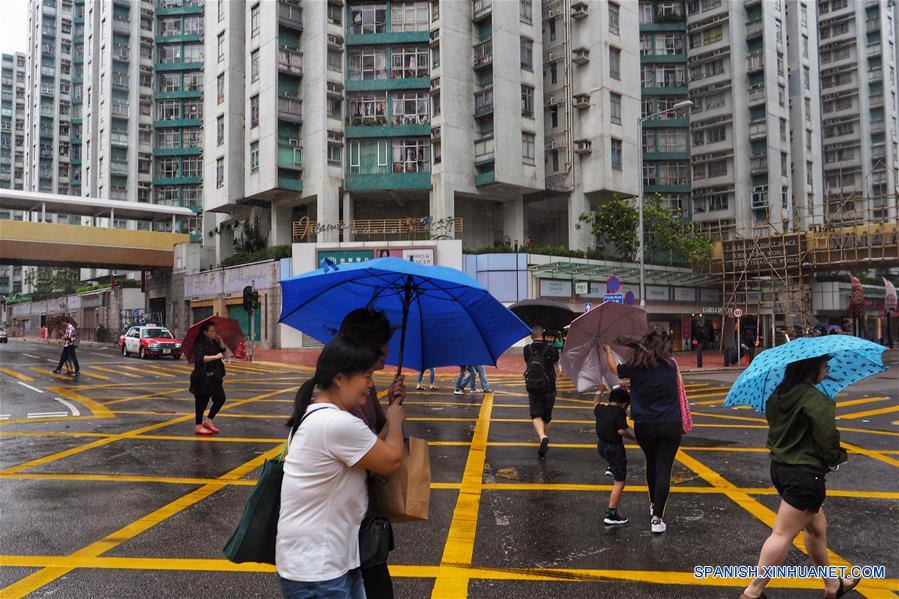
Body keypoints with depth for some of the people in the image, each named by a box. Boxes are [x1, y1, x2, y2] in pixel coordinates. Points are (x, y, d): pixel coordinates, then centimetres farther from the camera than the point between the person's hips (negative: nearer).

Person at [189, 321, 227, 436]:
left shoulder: (213, 343, 13)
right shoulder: (200, 344, -14)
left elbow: (223, 350, 13)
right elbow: (201, 358, -26)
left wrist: (220, 340, 2)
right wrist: (216, 357, -24)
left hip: (214, 377, 8)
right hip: (202, 377, -8)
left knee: (221, 398, 6)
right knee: (202, 401, 0)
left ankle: (209, 420, 20)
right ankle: (198, 426, 12)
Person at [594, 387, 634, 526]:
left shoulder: (600, 409, 3)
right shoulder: (620, 412, -16)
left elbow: (595, 404, 26)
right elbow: (621, 431, -23)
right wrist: (633, 437, -7)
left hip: (601, 446, 7)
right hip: (614, 449, -7)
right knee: (619, 483, -1)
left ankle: (611, 469, 40)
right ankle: (611, 515, -5)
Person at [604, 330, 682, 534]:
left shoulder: (635, 367, -3)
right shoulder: (670, 366, -3)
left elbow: (614, 367, 16)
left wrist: (607, 350, 34)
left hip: (644, 426, 2)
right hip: (670, 425, -1)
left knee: (651, 464, 23)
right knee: (663, 470, -1)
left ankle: (653, 504, 40)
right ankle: (657, 518, -6)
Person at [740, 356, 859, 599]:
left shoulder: (778, 394, 5)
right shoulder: (816, 400, -20)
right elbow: (827, 440, -19)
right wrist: (838, 457, 2)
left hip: (779, 467, 9)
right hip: (805, 475, -9)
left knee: (816, 527, 24)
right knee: (783, 534, -1)